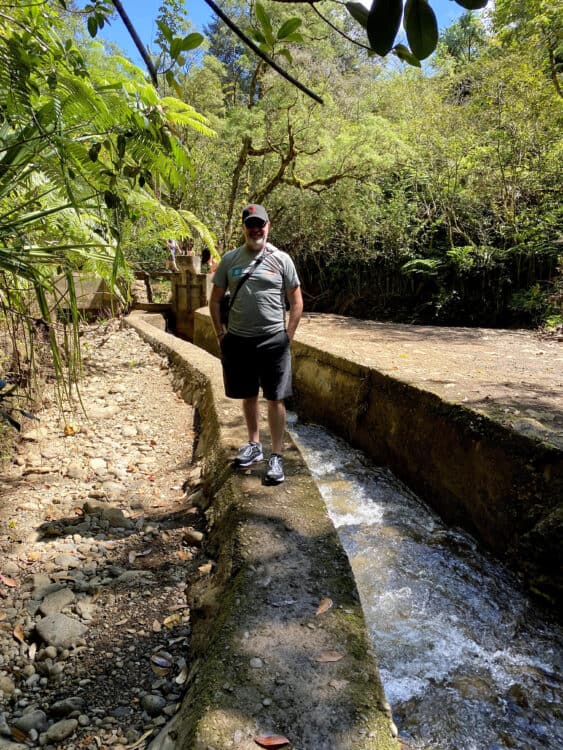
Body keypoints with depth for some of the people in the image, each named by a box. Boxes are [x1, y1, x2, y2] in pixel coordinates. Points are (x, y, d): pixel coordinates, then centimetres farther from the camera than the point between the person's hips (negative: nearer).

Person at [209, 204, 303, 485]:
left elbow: (296, 302, 2)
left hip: (273, 340, -2)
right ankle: (254, 445, 32)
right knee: (248, 396, 14)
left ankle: (276, 456, 9)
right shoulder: (229, 259, 5)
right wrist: (220, 334, 4)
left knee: (275, 398, 0)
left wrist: (287, 336, -4)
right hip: (238, 340, 3)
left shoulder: (281, 259, -1)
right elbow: (215, 300, 10)